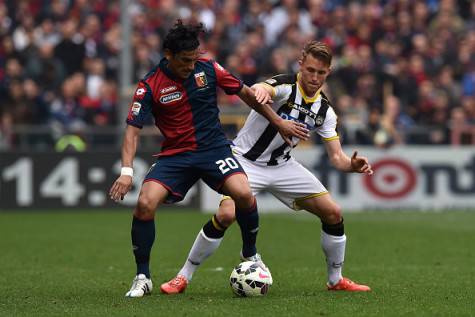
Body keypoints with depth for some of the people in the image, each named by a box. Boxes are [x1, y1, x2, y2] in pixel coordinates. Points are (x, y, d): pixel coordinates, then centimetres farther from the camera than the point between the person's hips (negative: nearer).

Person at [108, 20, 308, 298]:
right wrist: (127, 171, -26)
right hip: (175, 154, -1)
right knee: (145, 204, -23)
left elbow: (246, 93, 9)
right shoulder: (150, 86, -10)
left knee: (244, 194, -26)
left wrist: (279, 122, 13)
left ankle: (250, 254, 3)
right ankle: (143, 278, -5)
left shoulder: (208, 69, -4)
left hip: (214, 148, 1)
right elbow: (134, 128, -12)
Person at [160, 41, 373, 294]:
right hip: (247, 160, -6)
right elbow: (261, 89, -45)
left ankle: (336, 280, 18)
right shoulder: (285, 86, -20)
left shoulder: (324, 109, -1)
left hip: (283, 165, 6)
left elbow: (336, 156, 0)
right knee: (227, 214, -27)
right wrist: (260, 92, -70)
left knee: (333, 213, -2)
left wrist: (352, 164, -23)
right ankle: (183, 277, -12)